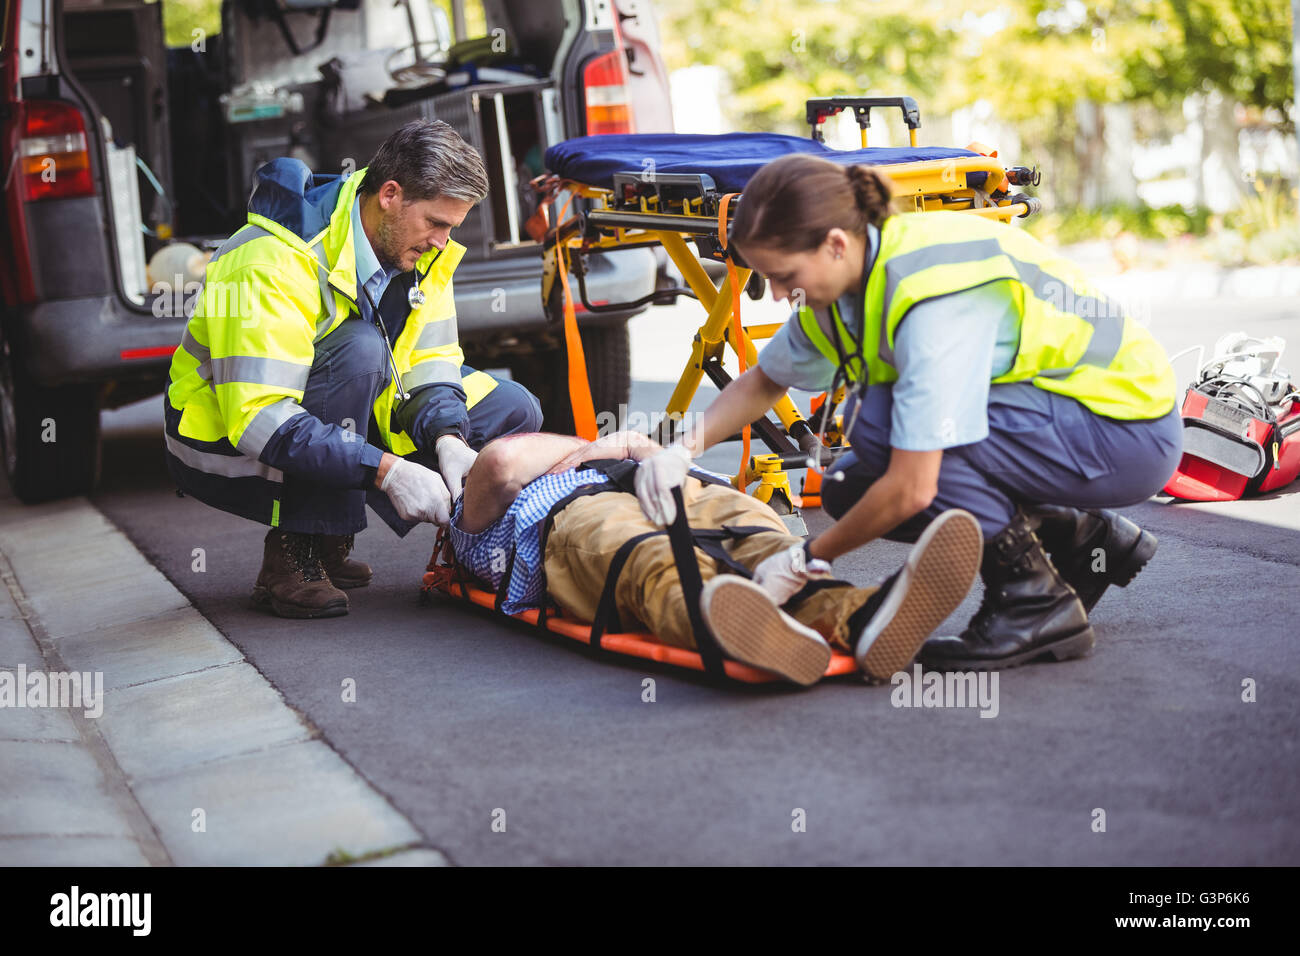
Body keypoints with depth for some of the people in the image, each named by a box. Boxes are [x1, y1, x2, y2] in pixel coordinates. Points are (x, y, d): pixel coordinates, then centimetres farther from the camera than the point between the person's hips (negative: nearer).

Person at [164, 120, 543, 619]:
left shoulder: (421, 250, -4)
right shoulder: (274, 263, -29)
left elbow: (430, 363, -1)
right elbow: (259, 420, -35)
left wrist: (449, 441, -22)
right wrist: (386, 470, -40)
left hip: (335, 428, 8)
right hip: (229, 444, -8)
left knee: (514, 410, -2)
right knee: (360, 348, -35)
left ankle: (328, 543, 3)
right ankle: (291, 556, -23)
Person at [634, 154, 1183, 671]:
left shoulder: (929, 292, -30)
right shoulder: (843, 282, -3)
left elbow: (911, 491, -32)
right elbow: (763, 382, 16)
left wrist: (809, 559, -17)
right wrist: (685, 448, -1)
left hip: (1129, 426, -9)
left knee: (879, 421, -24)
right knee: (851, 492, 1)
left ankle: (1036, 601, -12)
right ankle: (1082, 538, 11)